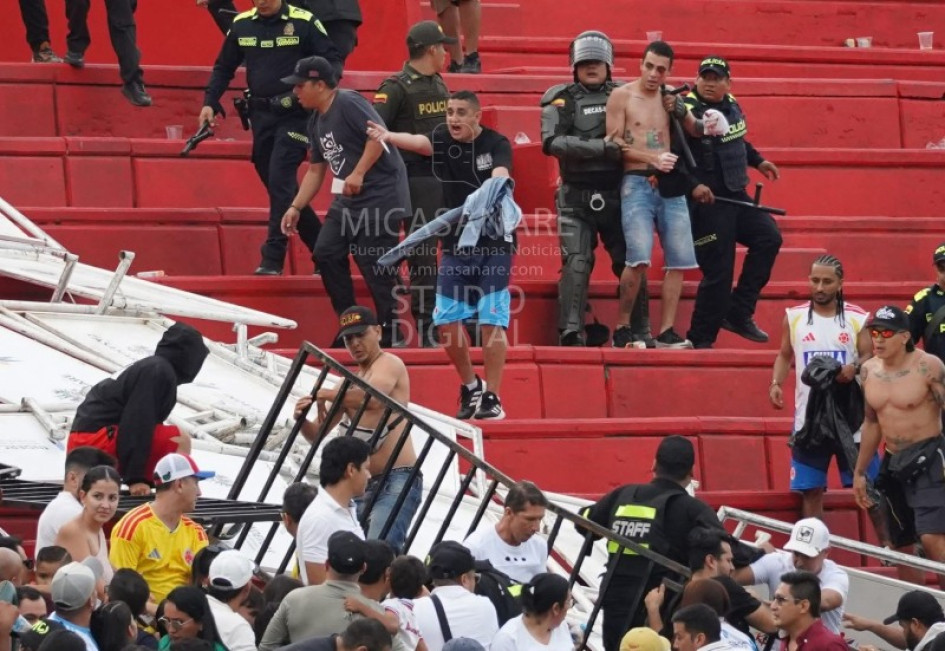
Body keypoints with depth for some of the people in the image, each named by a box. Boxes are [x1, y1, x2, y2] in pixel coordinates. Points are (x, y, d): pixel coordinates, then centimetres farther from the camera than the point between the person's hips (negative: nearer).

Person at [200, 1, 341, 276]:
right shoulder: (241, 24, 5)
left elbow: (333, 60, -4)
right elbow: (224, 67, 14)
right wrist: (210, 103, 3)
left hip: (294, 115, -5)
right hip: (261, 115, 5)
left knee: (280, 180, -16)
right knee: (280, 186, 8)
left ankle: (273, 259, -15)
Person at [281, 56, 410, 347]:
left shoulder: (348, 103, -12)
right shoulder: (316, 122, 16)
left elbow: (379, 135, -23)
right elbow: (315, 170, 23)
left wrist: (358, 173, -24)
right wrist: (295, 207, 18)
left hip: (380, 197, -10)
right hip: (347, 201, 10)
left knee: (373, 263, -8)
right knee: (326, 253, 4)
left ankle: (391, 334, 1)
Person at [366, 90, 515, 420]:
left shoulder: (496, 144, -11)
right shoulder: (443, 140, -2)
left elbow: (501, 175, -31)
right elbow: (419, 142, -24)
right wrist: (389, 137, -45)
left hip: (494, 241, -4)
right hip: (456, 241, 4)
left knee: (491, 320, -8)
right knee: (446, 320, 2)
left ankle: (492, 398, 0)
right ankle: (470, 386, 23)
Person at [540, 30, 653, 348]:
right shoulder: (562, 100, 1)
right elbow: (552, 142, -13)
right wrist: (601, 147, -20)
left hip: (617, 197, 3)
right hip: (577, 199, -3)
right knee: (577, 263, -12)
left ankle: (637, 333, 9)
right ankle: (571, 332, -16)